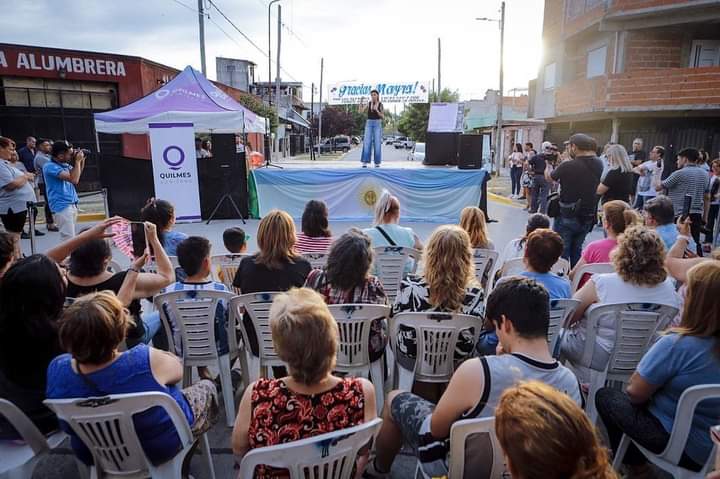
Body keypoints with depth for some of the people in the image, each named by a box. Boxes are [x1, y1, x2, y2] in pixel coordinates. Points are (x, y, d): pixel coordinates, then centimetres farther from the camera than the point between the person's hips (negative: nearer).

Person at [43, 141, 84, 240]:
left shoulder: (65, 164, 10)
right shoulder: (50, 166, -15)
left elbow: (76, 175, 27)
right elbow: (74, 179, -24)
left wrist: (82, 161, 11)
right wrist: (77, 161, -13)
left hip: (73, 204, 9)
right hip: (62, 207, -9)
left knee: (70, 237, 12)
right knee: (68, 239, -12)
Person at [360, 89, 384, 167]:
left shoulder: (381, 105, 3)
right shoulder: (368, 104, 7)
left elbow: (383, 117, -2)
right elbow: (361, 111, -6)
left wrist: (377, 110, -16)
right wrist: (361, 102, -19)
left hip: (377, 124, -1)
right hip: (369, 124, 1)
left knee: (377, 143, -6)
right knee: (367, 143, -10)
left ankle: (377, 163, 1)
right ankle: (365, 162, -11)